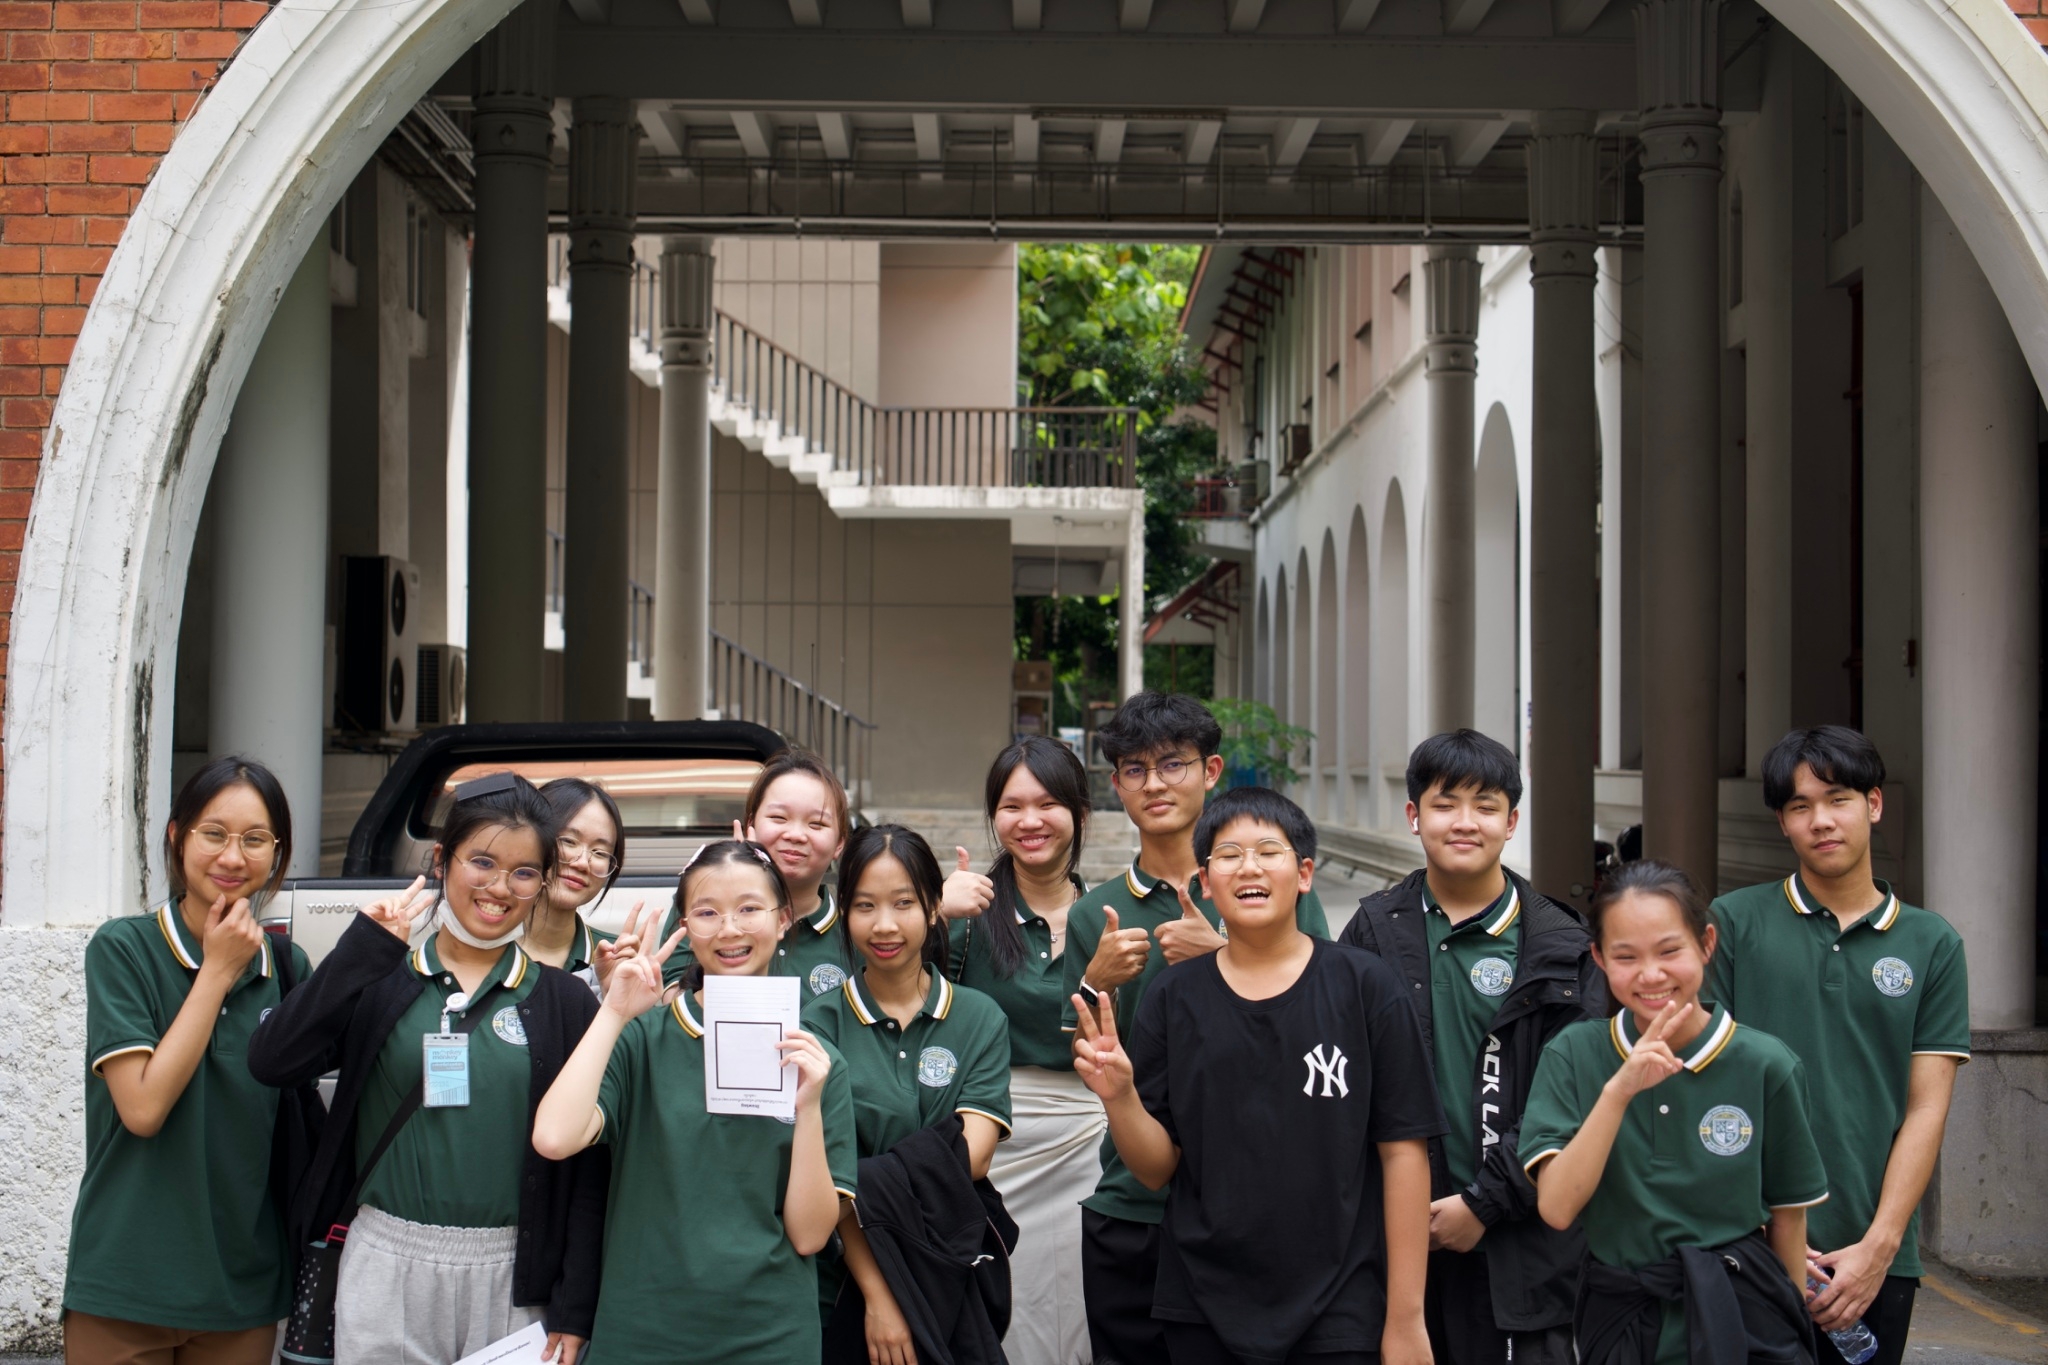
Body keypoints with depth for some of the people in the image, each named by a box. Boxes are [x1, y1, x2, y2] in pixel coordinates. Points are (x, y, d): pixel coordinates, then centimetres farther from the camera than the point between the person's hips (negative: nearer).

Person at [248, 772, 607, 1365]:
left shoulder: (563, 1001, 3)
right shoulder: (378, 983, 4)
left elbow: (587, 1169, 1)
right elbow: (271, 1062, -12)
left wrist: (573, 1312, -3)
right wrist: (363, 949, -13)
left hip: (513, 1276, 0)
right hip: (386, 1270, 0)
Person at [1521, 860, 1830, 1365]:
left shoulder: (1765, 1066, -9)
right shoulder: (1573, 1055, -6)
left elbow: (1788, 1217, 2)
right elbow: (1557, 1208, -17)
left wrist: (1794, 1324, 9)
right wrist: (1619, 1091, -26)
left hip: (1743, 1321, -1)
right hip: (1617, 1320, 1)